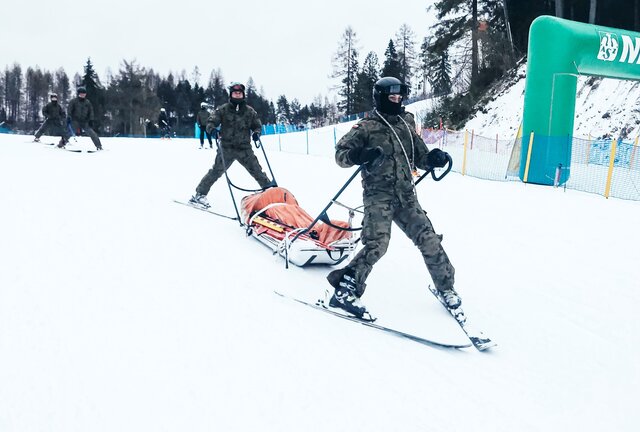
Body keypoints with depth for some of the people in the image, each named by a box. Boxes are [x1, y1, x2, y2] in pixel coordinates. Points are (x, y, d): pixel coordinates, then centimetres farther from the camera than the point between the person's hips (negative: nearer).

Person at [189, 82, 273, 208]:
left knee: (256, 169, 2)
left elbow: (257, 125, 17)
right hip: (227, 147, -2)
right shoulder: (223, 110, 2)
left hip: (244, 148, 2)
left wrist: (256, 133, -5)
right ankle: (200, 194, -2)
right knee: (217, 171, -9)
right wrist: (211, 128, -23)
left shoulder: (250, 111, 9)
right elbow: (212, 120, 0)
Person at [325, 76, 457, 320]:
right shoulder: (367, 127, 0)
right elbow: (341, 153, -3)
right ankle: (344, 290, -10)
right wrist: (358, 156, -25)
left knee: (429, 240, 3)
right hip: (378, 195, -5)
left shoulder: (407, 125, 15)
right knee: (377, 245, -20)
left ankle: (445, 286, 20)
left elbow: (420, 157, 21)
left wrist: (434, 158, -2)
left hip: (406, 195, 5)